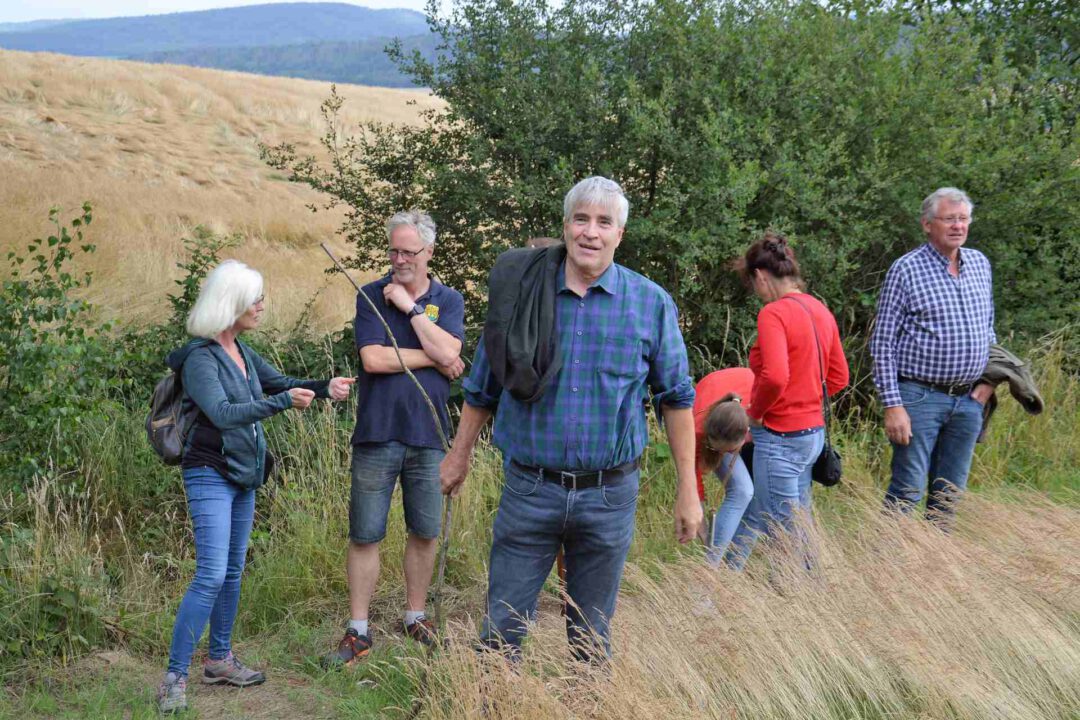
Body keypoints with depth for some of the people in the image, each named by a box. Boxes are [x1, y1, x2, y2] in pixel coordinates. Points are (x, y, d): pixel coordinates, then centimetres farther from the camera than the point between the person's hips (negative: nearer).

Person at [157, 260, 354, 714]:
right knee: (211, 576, -14)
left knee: (232, 573, 14)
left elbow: (282, 383, 18)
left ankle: (219, 660, 26)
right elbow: (223, 413, -27)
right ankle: (174, 679, -8)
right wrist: (283, 402, -33)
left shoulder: (241, 353, 9)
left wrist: (324, 388, 1)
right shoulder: (200, 359, -16)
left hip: (243, 477, 9)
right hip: (211, 476, -9)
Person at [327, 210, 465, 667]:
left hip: (428, 435, 2)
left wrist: (411, 308, -11)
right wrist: (432, 360, -8)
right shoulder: (372, 296, 1)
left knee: (425, 532, 11)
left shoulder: (448, 300, 6)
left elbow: (448, 351, -12)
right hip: (377, 434, -2)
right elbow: (373, 359, -12)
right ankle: (358, 632, 10)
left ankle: (415, 617, 28)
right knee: (365, 535, 1)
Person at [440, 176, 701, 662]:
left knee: (592, 636, 13)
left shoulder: (651, 304, -2)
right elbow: (482, 388, 12)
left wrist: (687, 490, 2)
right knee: (503, 630, 4)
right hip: (529, 490, 0)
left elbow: (676, 398, 4)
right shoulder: (523, 294, -1)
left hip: (609, 495, 0)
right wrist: (460, 455, 20)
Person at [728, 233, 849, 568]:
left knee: (788, 534, 2)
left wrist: (755, 411, -13)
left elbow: (775, 377, -30)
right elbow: (839, 377, 13)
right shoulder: (820, 310, 7)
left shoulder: (774, 313, -18)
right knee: (754, 514, 21)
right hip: (813, 431, 9)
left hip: (781, 437, -9)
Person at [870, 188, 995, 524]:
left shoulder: (980, 264, 10)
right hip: (920, 397, -6)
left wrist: (990, 379, 8)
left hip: (968, 399, 6)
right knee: (908, 490, -7)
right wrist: (892, 406, -14)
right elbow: (883, 344, -9)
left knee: (951, 493, 12)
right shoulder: (906, 270, -8)